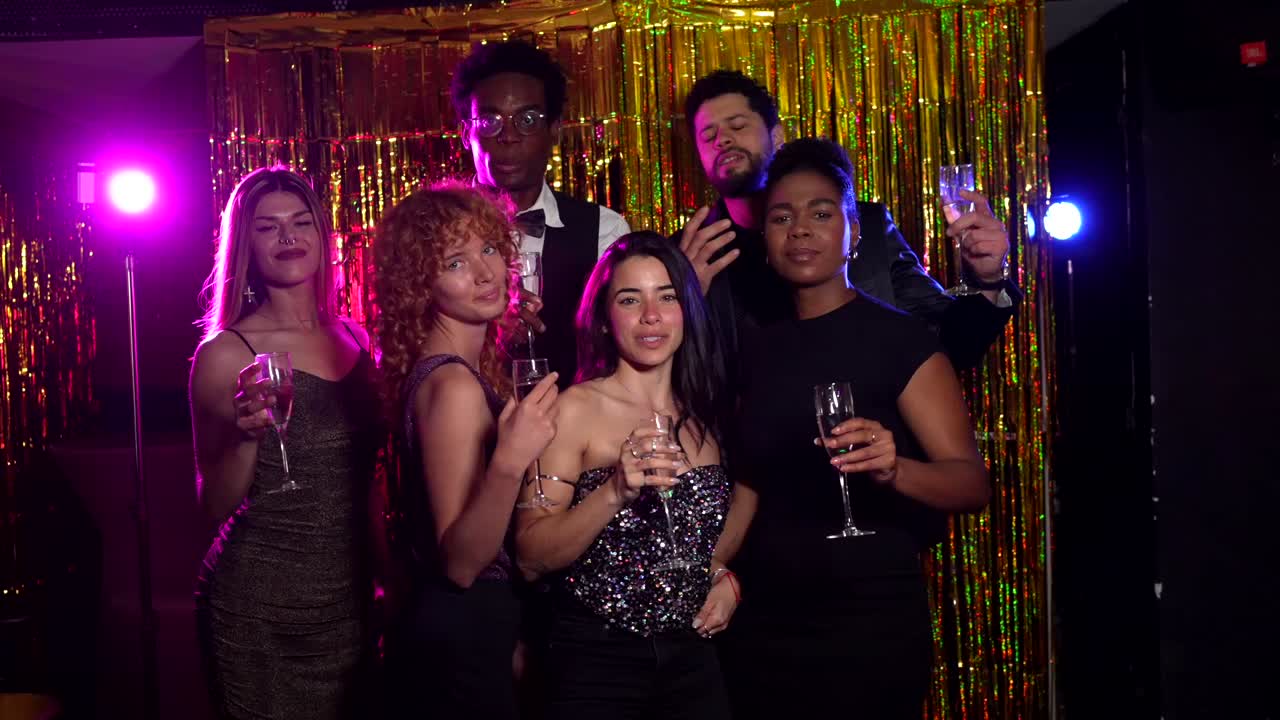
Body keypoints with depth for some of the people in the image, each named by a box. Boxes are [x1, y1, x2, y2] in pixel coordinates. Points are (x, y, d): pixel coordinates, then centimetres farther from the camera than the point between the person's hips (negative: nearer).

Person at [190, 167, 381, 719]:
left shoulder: (353, 338, 4)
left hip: (351, 595, 5)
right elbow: (216, 505, -9)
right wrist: (247, 435, -26)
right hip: (260, 608, -5)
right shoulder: (226, 354, -12)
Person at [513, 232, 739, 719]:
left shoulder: (706, 414, 3)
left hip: (692, 657, 4)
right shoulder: (576, 409, -11)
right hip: (595, 660, -4)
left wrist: (727, 578, 0)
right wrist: (615, 491, -28)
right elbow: (531, 558, -15)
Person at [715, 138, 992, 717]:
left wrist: (893, 469, -34)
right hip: (763, 621, 5)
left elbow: (973, 482, -15)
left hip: (870, 622, -5)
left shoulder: (899, 338, -8)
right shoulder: (757, 352, 8)